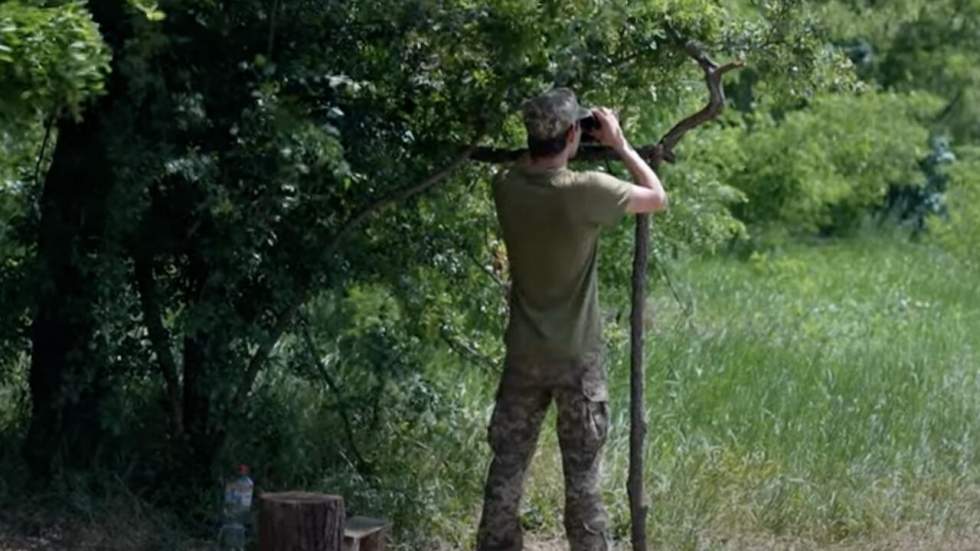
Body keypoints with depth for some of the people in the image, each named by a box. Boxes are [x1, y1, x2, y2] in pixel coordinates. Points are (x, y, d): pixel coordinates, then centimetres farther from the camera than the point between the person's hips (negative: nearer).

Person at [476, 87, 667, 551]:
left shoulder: (506, 187, -5)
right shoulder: (586, 191, -18)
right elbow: (658, 199, -3)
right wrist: (619, 144, 3)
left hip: (523, 356, 4)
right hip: (578, 358, -4)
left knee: (506, 469, 9)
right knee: (582, 474, 5)